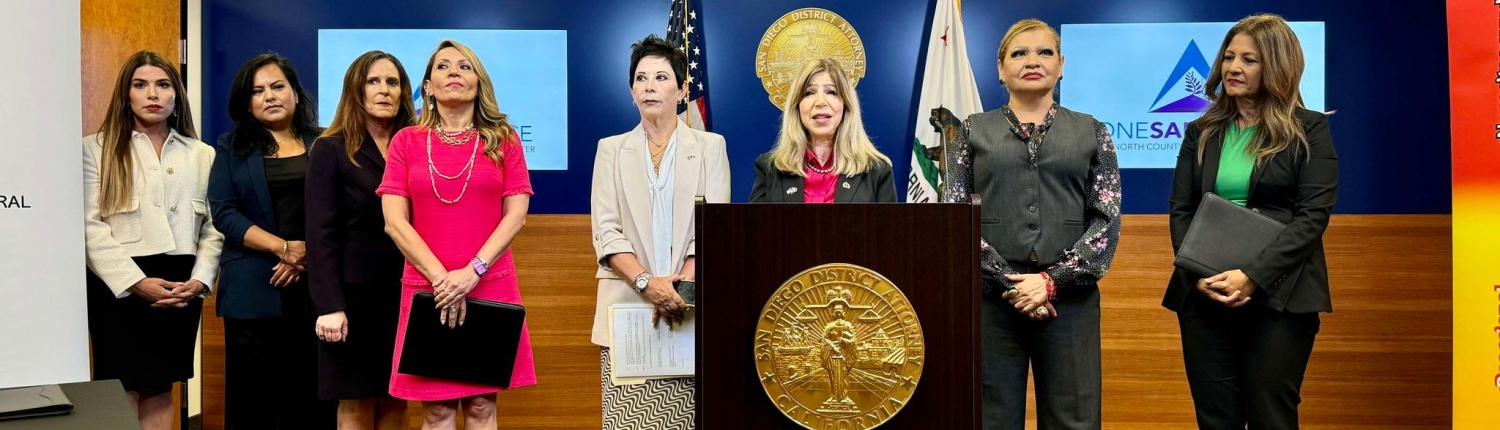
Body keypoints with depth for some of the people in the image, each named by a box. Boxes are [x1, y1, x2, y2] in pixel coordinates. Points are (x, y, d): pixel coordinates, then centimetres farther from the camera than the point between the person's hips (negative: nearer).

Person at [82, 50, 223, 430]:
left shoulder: (202, 155, 12)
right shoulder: (96, 149, 1)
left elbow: (213, 226, 7)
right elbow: (91, 226, -7)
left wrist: (200, 280, -8)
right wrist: (137, 281, -16)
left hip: (180, 289, 3)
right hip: (120, 287, -3)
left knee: (160, 389, 11)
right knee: (123, 392, 0)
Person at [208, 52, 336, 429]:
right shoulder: (231, 146, 8)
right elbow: (224, 213, -2)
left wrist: (308, 257, -11)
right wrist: (285, 248, -12)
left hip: (315, 287, 0)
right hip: (254, 290, 0)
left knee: (312, 395, 2)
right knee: (252, 397, 2)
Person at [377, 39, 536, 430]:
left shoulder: (503, 139, 8)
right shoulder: (406, 141, 8)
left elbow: (516, 215, 0)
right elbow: (394, 222, 0)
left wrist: (472, 272, -12)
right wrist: (440, 278, -11)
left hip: (490, 288, 0)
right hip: (427, 288, 0)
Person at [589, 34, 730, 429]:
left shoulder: (710, 146, 9)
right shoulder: (612, 149, 11)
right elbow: (606, 231, 2)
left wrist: (683, 284, -15)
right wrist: (647, 282, -14)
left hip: (692, 306, -1)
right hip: (627, 306, 1)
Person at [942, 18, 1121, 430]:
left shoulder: (1092, 132, 10)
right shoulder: (974, 131, 8)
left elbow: (1108, 220, 2)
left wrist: (1053, 281, -10)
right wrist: (1008, 282, -10)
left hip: (1069, 298, 1)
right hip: (990, 298, 0)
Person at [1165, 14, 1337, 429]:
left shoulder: (1309, 130, 2)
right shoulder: (1201, 132, 12)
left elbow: (1313, 216, -7)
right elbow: (1180, 211, 8)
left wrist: (1252, 276, -17)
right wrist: (1197, 275, -10)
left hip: (1279, 296, -3)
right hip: (1204, 295, 3)